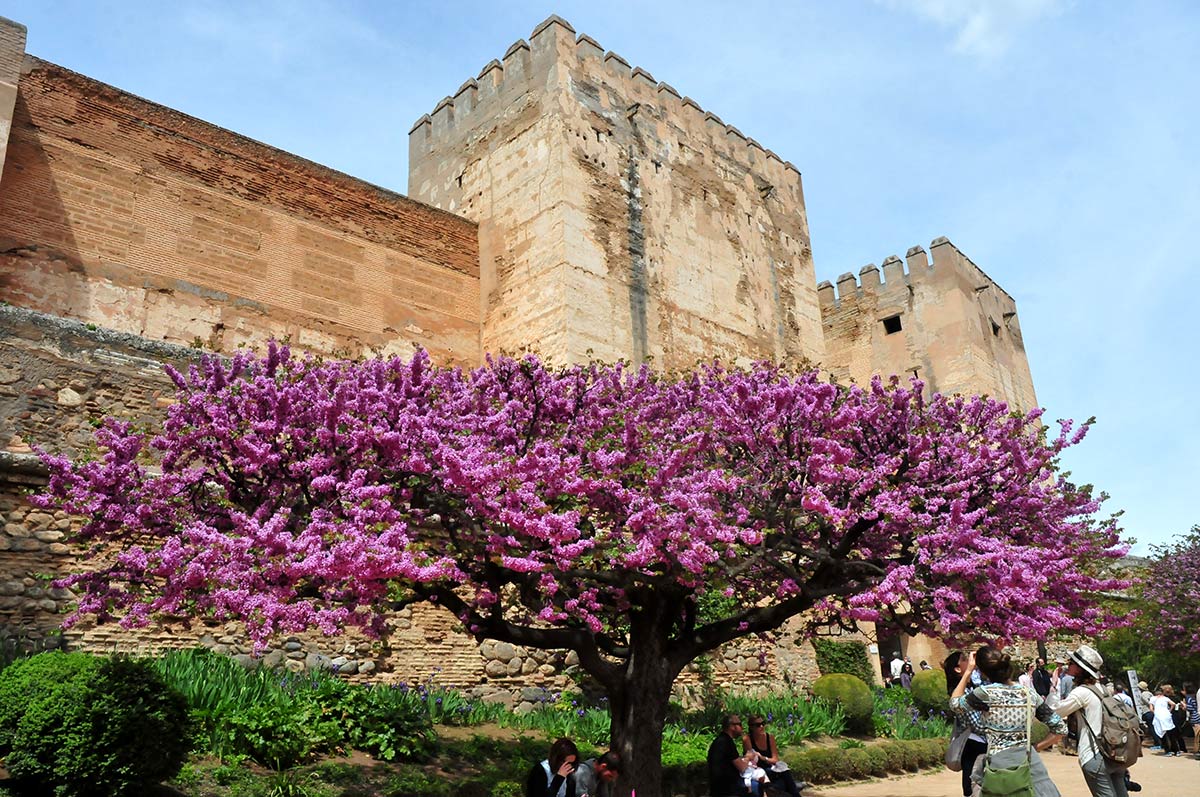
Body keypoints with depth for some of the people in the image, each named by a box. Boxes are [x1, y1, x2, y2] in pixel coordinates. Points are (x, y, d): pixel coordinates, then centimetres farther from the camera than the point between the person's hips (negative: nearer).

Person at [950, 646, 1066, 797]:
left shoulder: (986, 693, -13)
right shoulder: (1030, 694, 3)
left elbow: (955, 704, 5)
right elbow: (1060, 728, 10)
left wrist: (967, 671, 8)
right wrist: (1036, 748, 13)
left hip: (1001, 762, -5)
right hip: (1030, 760, 5)